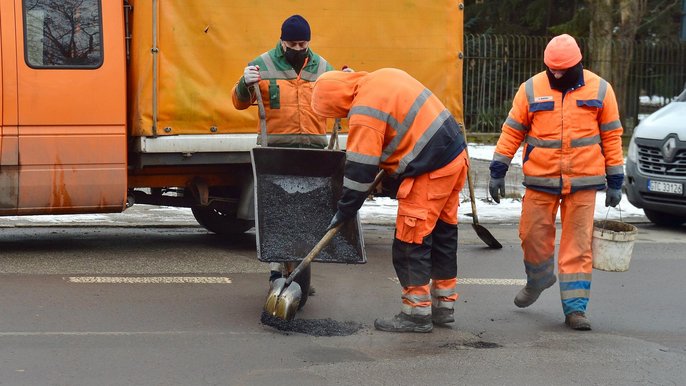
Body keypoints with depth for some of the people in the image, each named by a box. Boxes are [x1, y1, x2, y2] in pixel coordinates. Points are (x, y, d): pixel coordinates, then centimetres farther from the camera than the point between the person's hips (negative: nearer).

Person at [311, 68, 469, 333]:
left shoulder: (365, 113, -18)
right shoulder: (384, 76, 9)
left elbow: (359, 170, -15)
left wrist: (344, 212, -6)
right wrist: (390, 169, 24)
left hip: (429, 172, -10)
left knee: (411, 243, -1)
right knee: (443, 234, 17)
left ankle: (417, 314, 5)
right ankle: (444, 306, 27)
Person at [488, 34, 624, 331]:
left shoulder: (599, 90, 1)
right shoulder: (531, 89, 1)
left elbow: (612, 136, 6)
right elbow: (512, 131, 6)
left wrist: (615, 181, 6)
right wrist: (497, 170, 3)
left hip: (582, 183, -1)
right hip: (539, 181, 1)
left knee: (578, 245, -1)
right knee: (533, 235, 7)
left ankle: (574, 307, 5)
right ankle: (538, 280, 38)